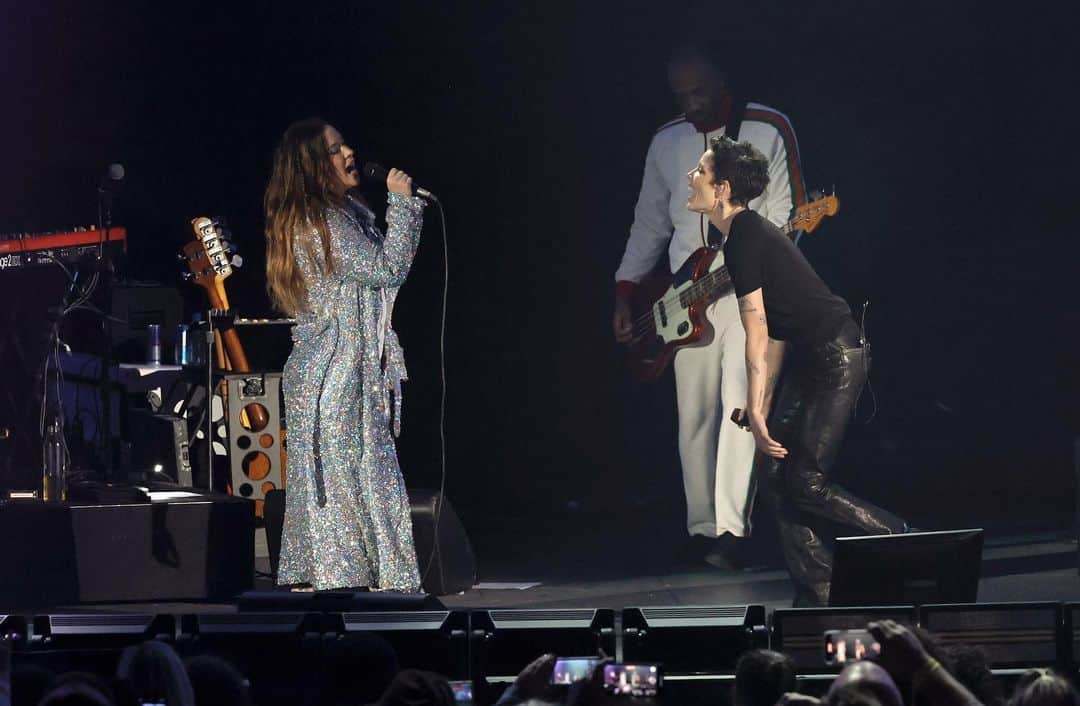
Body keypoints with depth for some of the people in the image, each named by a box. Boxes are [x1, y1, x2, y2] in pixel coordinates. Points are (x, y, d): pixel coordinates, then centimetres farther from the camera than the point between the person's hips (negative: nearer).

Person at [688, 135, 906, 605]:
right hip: (813, 358, 10)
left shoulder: (744, 239, -17)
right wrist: (762, 403, 15)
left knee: (805, 484, -10)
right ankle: (817, 590, 8)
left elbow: (757, 334, -18)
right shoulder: (746, 233, 13)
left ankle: (902, 544, 2)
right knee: (776, 475, 5)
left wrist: (756, 412, -16)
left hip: (837, 355, -10)